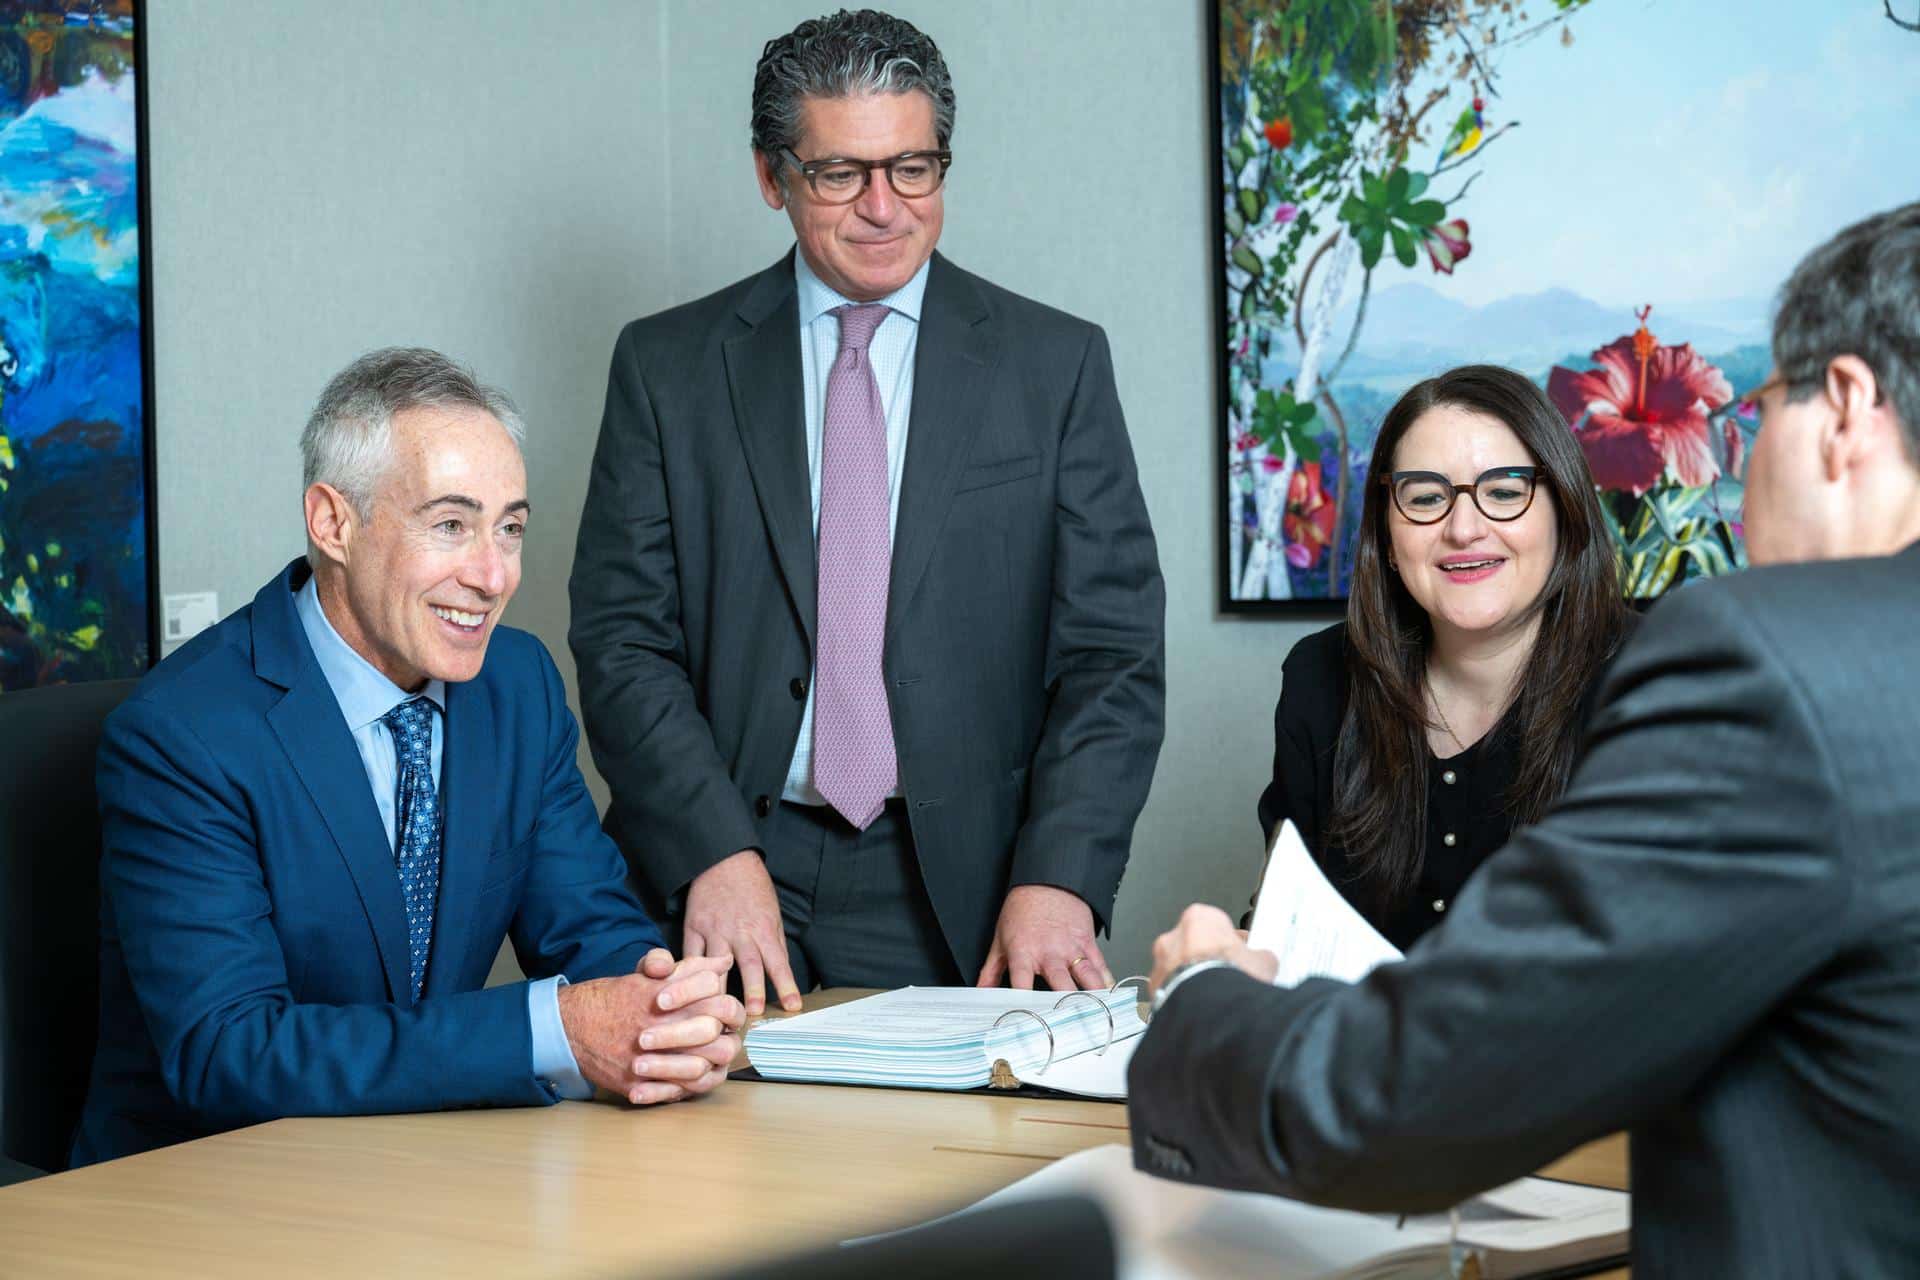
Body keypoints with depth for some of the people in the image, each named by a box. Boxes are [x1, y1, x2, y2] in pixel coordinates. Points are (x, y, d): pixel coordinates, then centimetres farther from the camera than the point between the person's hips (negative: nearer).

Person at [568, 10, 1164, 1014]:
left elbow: (1114, 652, 1)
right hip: (723, 880, 0)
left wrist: (1057, 877, -13)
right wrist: (715, 854, -15)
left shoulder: (1056, 364, 4)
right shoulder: (667, 366, 6)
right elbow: (623, 640, 0)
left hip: (959, 894, 0)